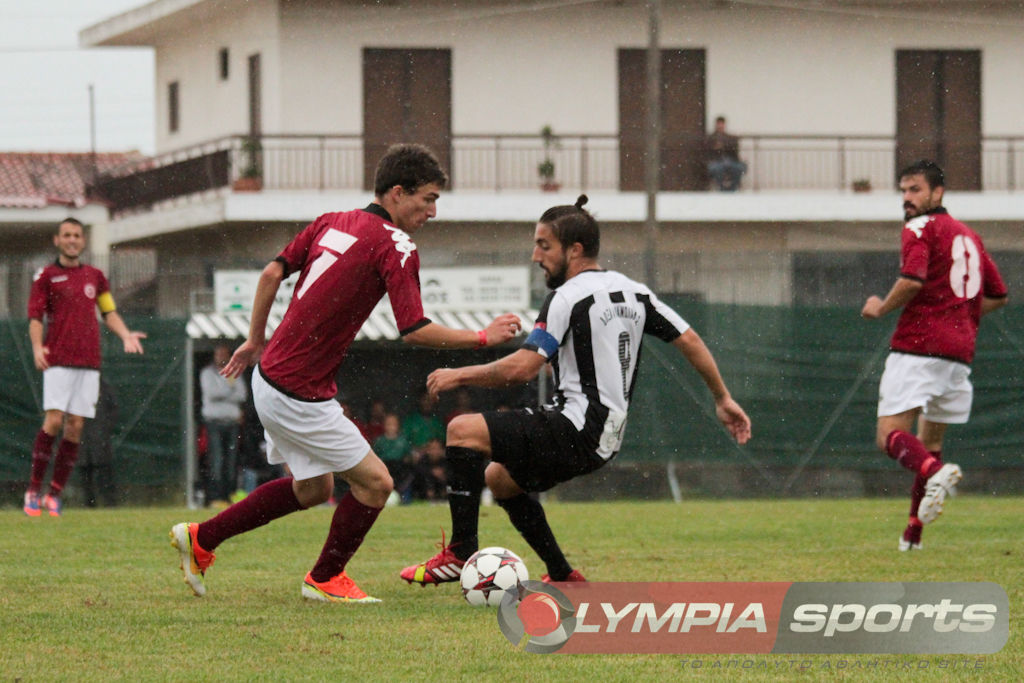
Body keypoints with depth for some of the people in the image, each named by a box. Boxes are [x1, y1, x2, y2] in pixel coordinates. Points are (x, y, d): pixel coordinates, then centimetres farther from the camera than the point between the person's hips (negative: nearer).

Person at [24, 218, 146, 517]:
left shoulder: (95, 276, 16)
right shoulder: (46, 276, 4)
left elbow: (109, 312, 23)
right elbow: (35, 317, 1)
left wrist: (126, 335, 4)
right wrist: (37, 347, -17)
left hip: (88, 363, 4)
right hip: (58, 361, -4)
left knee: (75, 426, -2)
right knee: (54, 420, -16)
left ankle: (55, 494, 4)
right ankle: (33, 489, -7)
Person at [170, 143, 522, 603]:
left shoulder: (331, 223, 8)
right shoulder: (395, 247, -16)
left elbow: (272, 274, 11)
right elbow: (413, 331, -22)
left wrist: (256, 340, 22)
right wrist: (483, 338, -11)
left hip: (272, 376, 9)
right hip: (300, 393, -9)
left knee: (312, 488, 22)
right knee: (374, 483, 0)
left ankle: (200, 539, 26)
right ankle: (324, 579, 15)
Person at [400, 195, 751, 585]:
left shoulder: (568, 297, -11)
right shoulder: (633, 292, 14)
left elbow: (522, 368, -19)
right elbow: (689, 340, 15)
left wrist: (459, 376, -6)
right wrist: (723, 399, 23)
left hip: (576, 431, -10)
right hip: (606, 440, 10)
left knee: (463, 431, -14)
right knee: (498, 477, 25)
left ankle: (461, 553, -18)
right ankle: (563, 578, 24)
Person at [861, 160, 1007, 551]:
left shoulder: (920, 228, -3)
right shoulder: (969, 236, 21)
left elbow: (913, 280, -19)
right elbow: (998, 295, 26)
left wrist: (881, 309, -3)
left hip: (918, 346, -8)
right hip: (961, 351, 8)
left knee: (890, 436, -15)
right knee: (930, 441, 18)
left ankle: (935, 473, -44)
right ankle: (914, 530, 19)